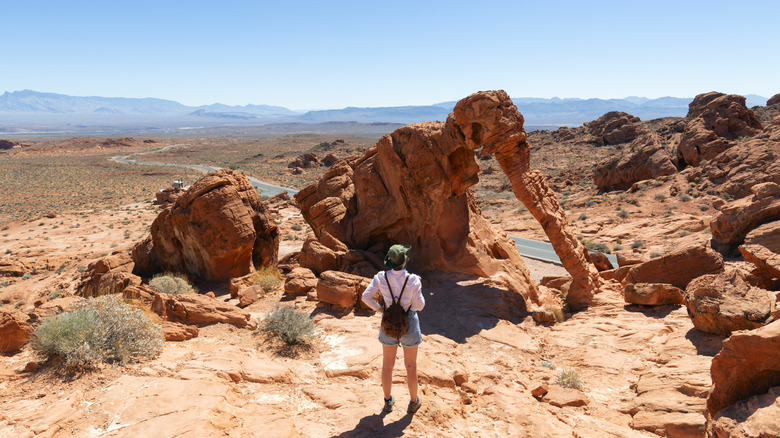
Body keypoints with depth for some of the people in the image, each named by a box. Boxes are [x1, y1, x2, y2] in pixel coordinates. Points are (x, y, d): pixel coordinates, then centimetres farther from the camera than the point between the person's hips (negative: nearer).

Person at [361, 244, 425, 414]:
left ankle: (388, 402, 38)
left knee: (387, 364, 22)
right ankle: (413, 402, 38)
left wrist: (378, 308, 3)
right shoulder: (413, 280, -26)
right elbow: (419, 305, -17)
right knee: (411, 365, 20)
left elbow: (365, 297, -14)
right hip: (409, 325, -2)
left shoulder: (381, 277, -18)